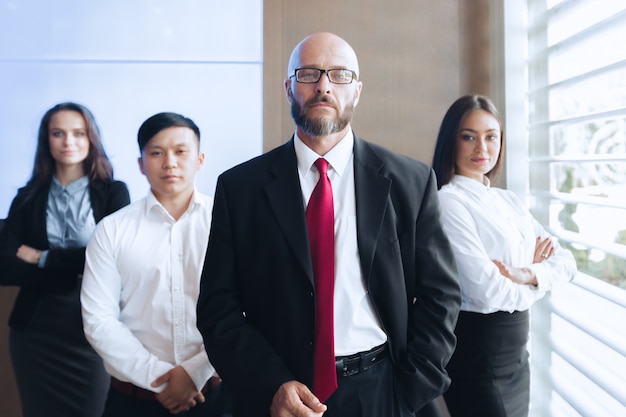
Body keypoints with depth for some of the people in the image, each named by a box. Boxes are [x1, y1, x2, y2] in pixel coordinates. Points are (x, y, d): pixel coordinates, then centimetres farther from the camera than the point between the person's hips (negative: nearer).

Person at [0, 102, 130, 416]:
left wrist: (42, 259, -8)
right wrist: (76, 269, -16)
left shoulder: (114, 193, -3)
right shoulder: (28, 198, 3)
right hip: (35, 329, 2)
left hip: (93, 327, -2)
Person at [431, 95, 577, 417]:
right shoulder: (448, 202, -17)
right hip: (475, 351, -8)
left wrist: (528, 275, -17)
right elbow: (488, 293, -23)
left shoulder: (508, 200, 7)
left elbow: (565, 261, 4)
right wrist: (537, 285, -3)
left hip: (516, 352, 8)